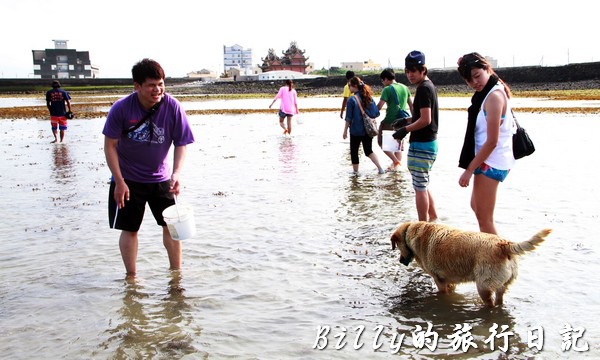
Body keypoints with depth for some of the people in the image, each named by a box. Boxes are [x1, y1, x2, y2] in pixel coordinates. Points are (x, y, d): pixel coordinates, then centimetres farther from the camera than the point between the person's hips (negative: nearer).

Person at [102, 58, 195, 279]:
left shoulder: (173, 107, -16)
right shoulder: (121, 109, -18)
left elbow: (181, 144, -9)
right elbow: (110, 145, -10)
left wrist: (176, 174, -24)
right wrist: (119, 182, -13)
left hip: (160, 178, 1)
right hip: (128, 179, -1)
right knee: (129, 229, 5)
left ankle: (176, 273, 20)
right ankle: (131, 276, 20)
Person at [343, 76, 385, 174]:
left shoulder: (352, 99, -13)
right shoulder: (369, 97, 3)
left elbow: (348, 118, -11)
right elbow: (376, 113, 6)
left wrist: (345, 131, -3)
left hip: (356, 130, -5)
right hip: (368, 130, 6)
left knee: (354, 151, 11)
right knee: (368, 150, 17)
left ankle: (355, 171, 16)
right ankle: (380, 168, 5)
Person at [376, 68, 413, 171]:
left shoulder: (387, 89, -11)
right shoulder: (404, 87, 9)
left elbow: (379, 106, -17)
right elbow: (411, 105, 15)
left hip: (390, 121, -7)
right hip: (402, 120, 7)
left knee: (382, 142, 7)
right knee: (399, 143, 17)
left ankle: (396, 161, -1)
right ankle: (397, 165, 18)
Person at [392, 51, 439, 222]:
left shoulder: (423, 88, -16)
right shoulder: (429, 86, 14)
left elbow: (425, 119, -22)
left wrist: (406, 129, -13)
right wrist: (408, 122, 13)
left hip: (421, 145, -10)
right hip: (429, 142, 10)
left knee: (420, 187, -2)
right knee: (422, 185, 20)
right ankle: (433, 218, 29)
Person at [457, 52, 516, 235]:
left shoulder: (494, 96, -21)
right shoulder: (488, 90, 7)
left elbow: (492, 141, -23)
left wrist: (469, 170, -19)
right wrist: (465, 65, 11)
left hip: (490, 163, -11)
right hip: (488, 161, 11)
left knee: (484, 219, -4)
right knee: (476, 206, 25)